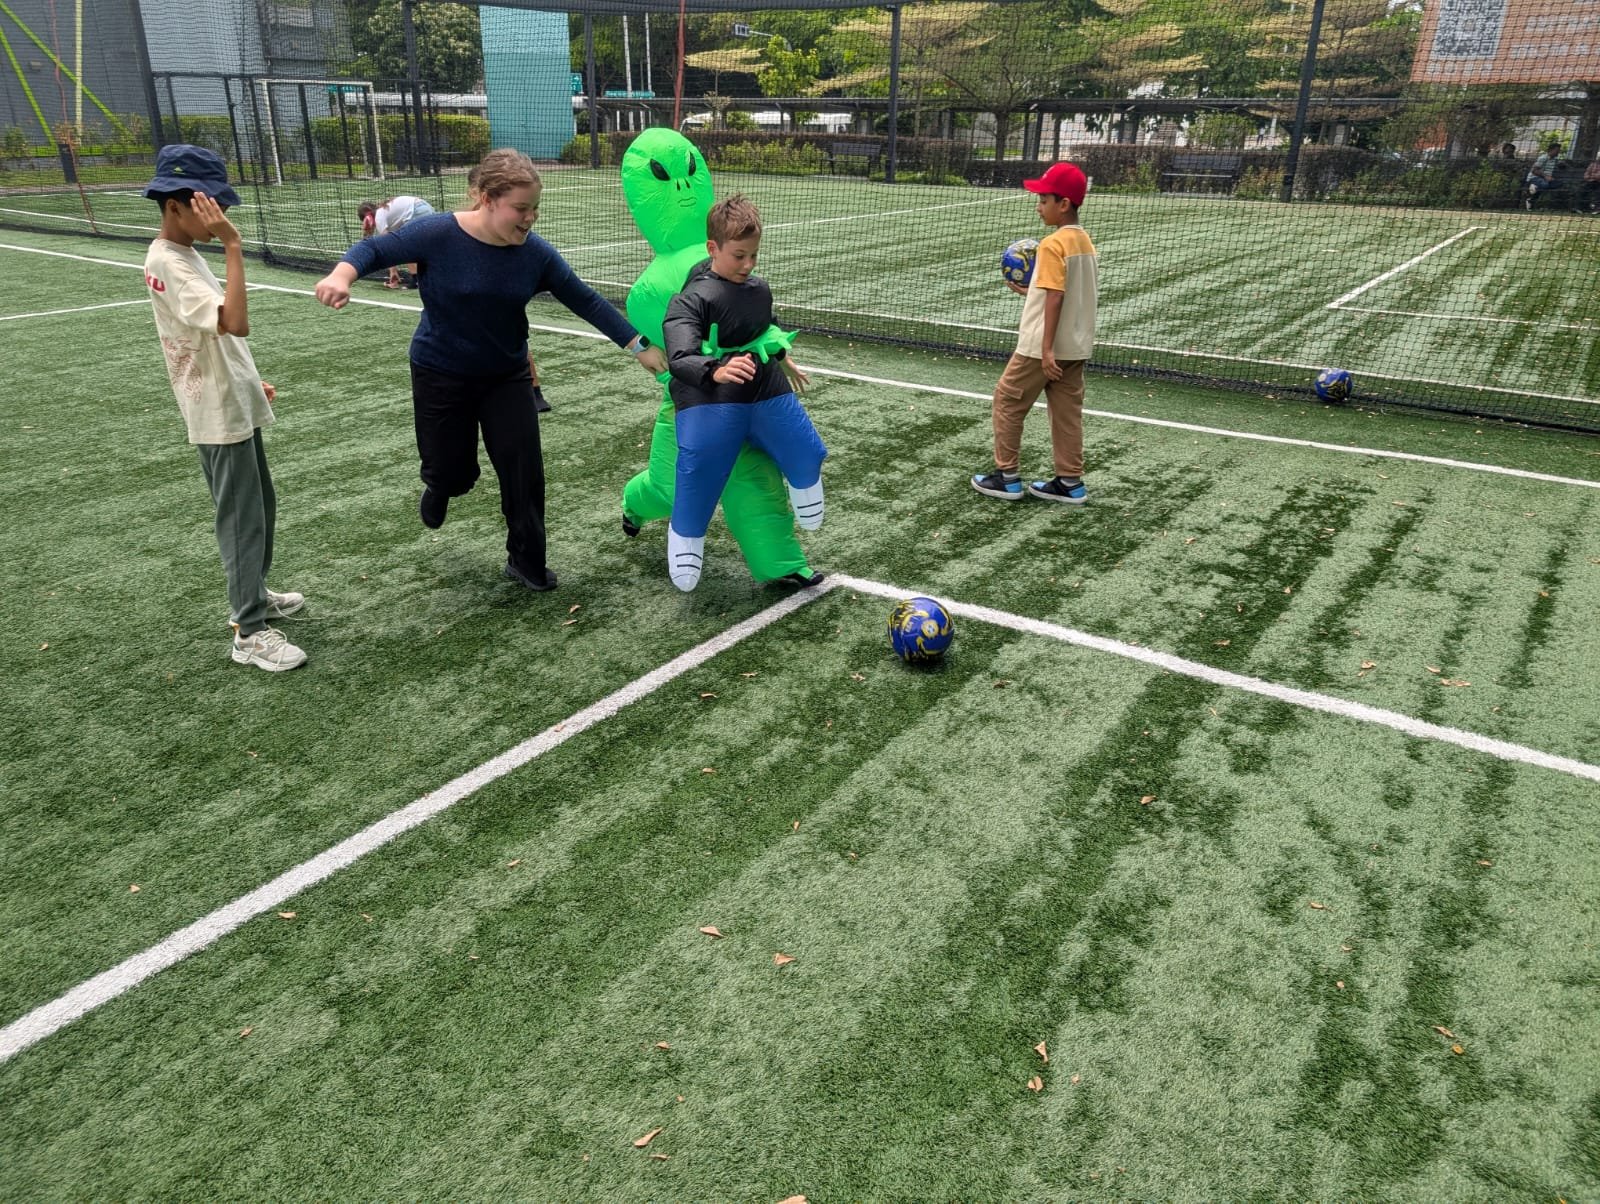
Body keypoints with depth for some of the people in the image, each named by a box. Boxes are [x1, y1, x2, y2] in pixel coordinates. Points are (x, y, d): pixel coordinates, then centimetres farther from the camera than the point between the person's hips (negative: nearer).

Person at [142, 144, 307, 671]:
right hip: (219, 415, -10)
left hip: (236, 405, 10)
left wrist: (248, 380, 20)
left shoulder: (184, 255, 10)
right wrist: (232, 246, -32)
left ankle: (253, 593, 37)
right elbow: (235, 324, -34)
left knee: (260, 508, 20)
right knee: (242, 519, -4)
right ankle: (249, 631, 5)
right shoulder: (167, 263, -21)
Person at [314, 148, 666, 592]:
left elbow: (586, 301, -5)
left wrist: (638, 345, -5)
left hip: (507, 377, 2)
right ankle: (439, 485, 47)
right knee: (455, 474, 6)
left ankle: (526, 561, 18)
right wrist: (342, 275, -29)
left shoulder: (537, 253, -14)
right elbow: (376, 248, -8)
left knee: (524, 470, -1)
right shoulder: (437, 234, -21)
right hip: (440, 376, -2)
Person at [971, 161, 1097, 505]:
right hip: (1075, 346, 8)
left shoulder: (1053, 245, -16)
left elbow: (1055, 298, -22)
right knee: (1067, 411, 11)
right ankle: (1071, 483, 14)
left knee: (1007, 401, 5)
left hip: (1042, 346, -8)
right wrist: (1031, 292, 16)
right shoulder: (1086, 242, 11)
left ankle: (1007, 477, 10)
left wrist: (1047, 349, -23)